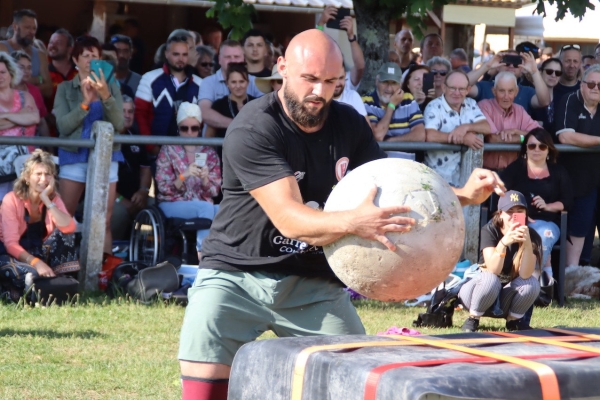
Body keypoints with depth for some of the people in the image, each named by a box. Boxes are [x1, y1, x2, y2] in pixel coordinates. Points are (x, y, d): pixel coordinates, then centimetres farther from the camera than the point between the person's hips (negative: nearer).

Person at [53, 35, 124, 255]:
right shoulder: (65, 88, 4)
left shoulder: (112, 87, 7)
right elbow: (63, 126, -6)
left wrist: (106, 96, -18)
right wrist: (85, 102, -17)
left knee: (104, 222, -2)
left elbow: (119, 124, -4)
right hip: (74, 156, 0)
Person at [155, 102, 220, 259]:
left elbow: (214, 192, 6)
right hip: (172, 205, -3)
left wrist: (205, 179, -16)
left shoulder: (209, 153, 8)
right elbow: (164, 188, -5)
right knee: (206, 208, -33)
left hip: (203, 206, 3)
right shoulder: (168, 150, 2)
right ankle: (202, 254, -32)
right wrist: (184, 175, -22)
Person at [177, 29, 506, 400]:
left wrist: (463, 195, -10)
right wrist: (352, 222, -47)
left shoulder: (348, 124, 1)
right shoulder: (251, 132, -19)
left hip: (313, 284, 5)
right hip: (236, 275, -5)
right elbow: (288, 218, -29)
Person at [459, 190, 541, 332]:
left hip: (508, 298, 3)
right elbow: (493, 270, -31)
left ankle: (512, 320, -2)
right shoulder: (489, 231, -18)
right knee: (490, 279, -34)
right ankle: (472, 319, -12)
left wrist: (527, 243, -41)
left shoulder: (531, 236, -13)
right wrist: (504, 242, -47)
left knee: (532, 283, -26)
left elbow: (525, 274, -27)